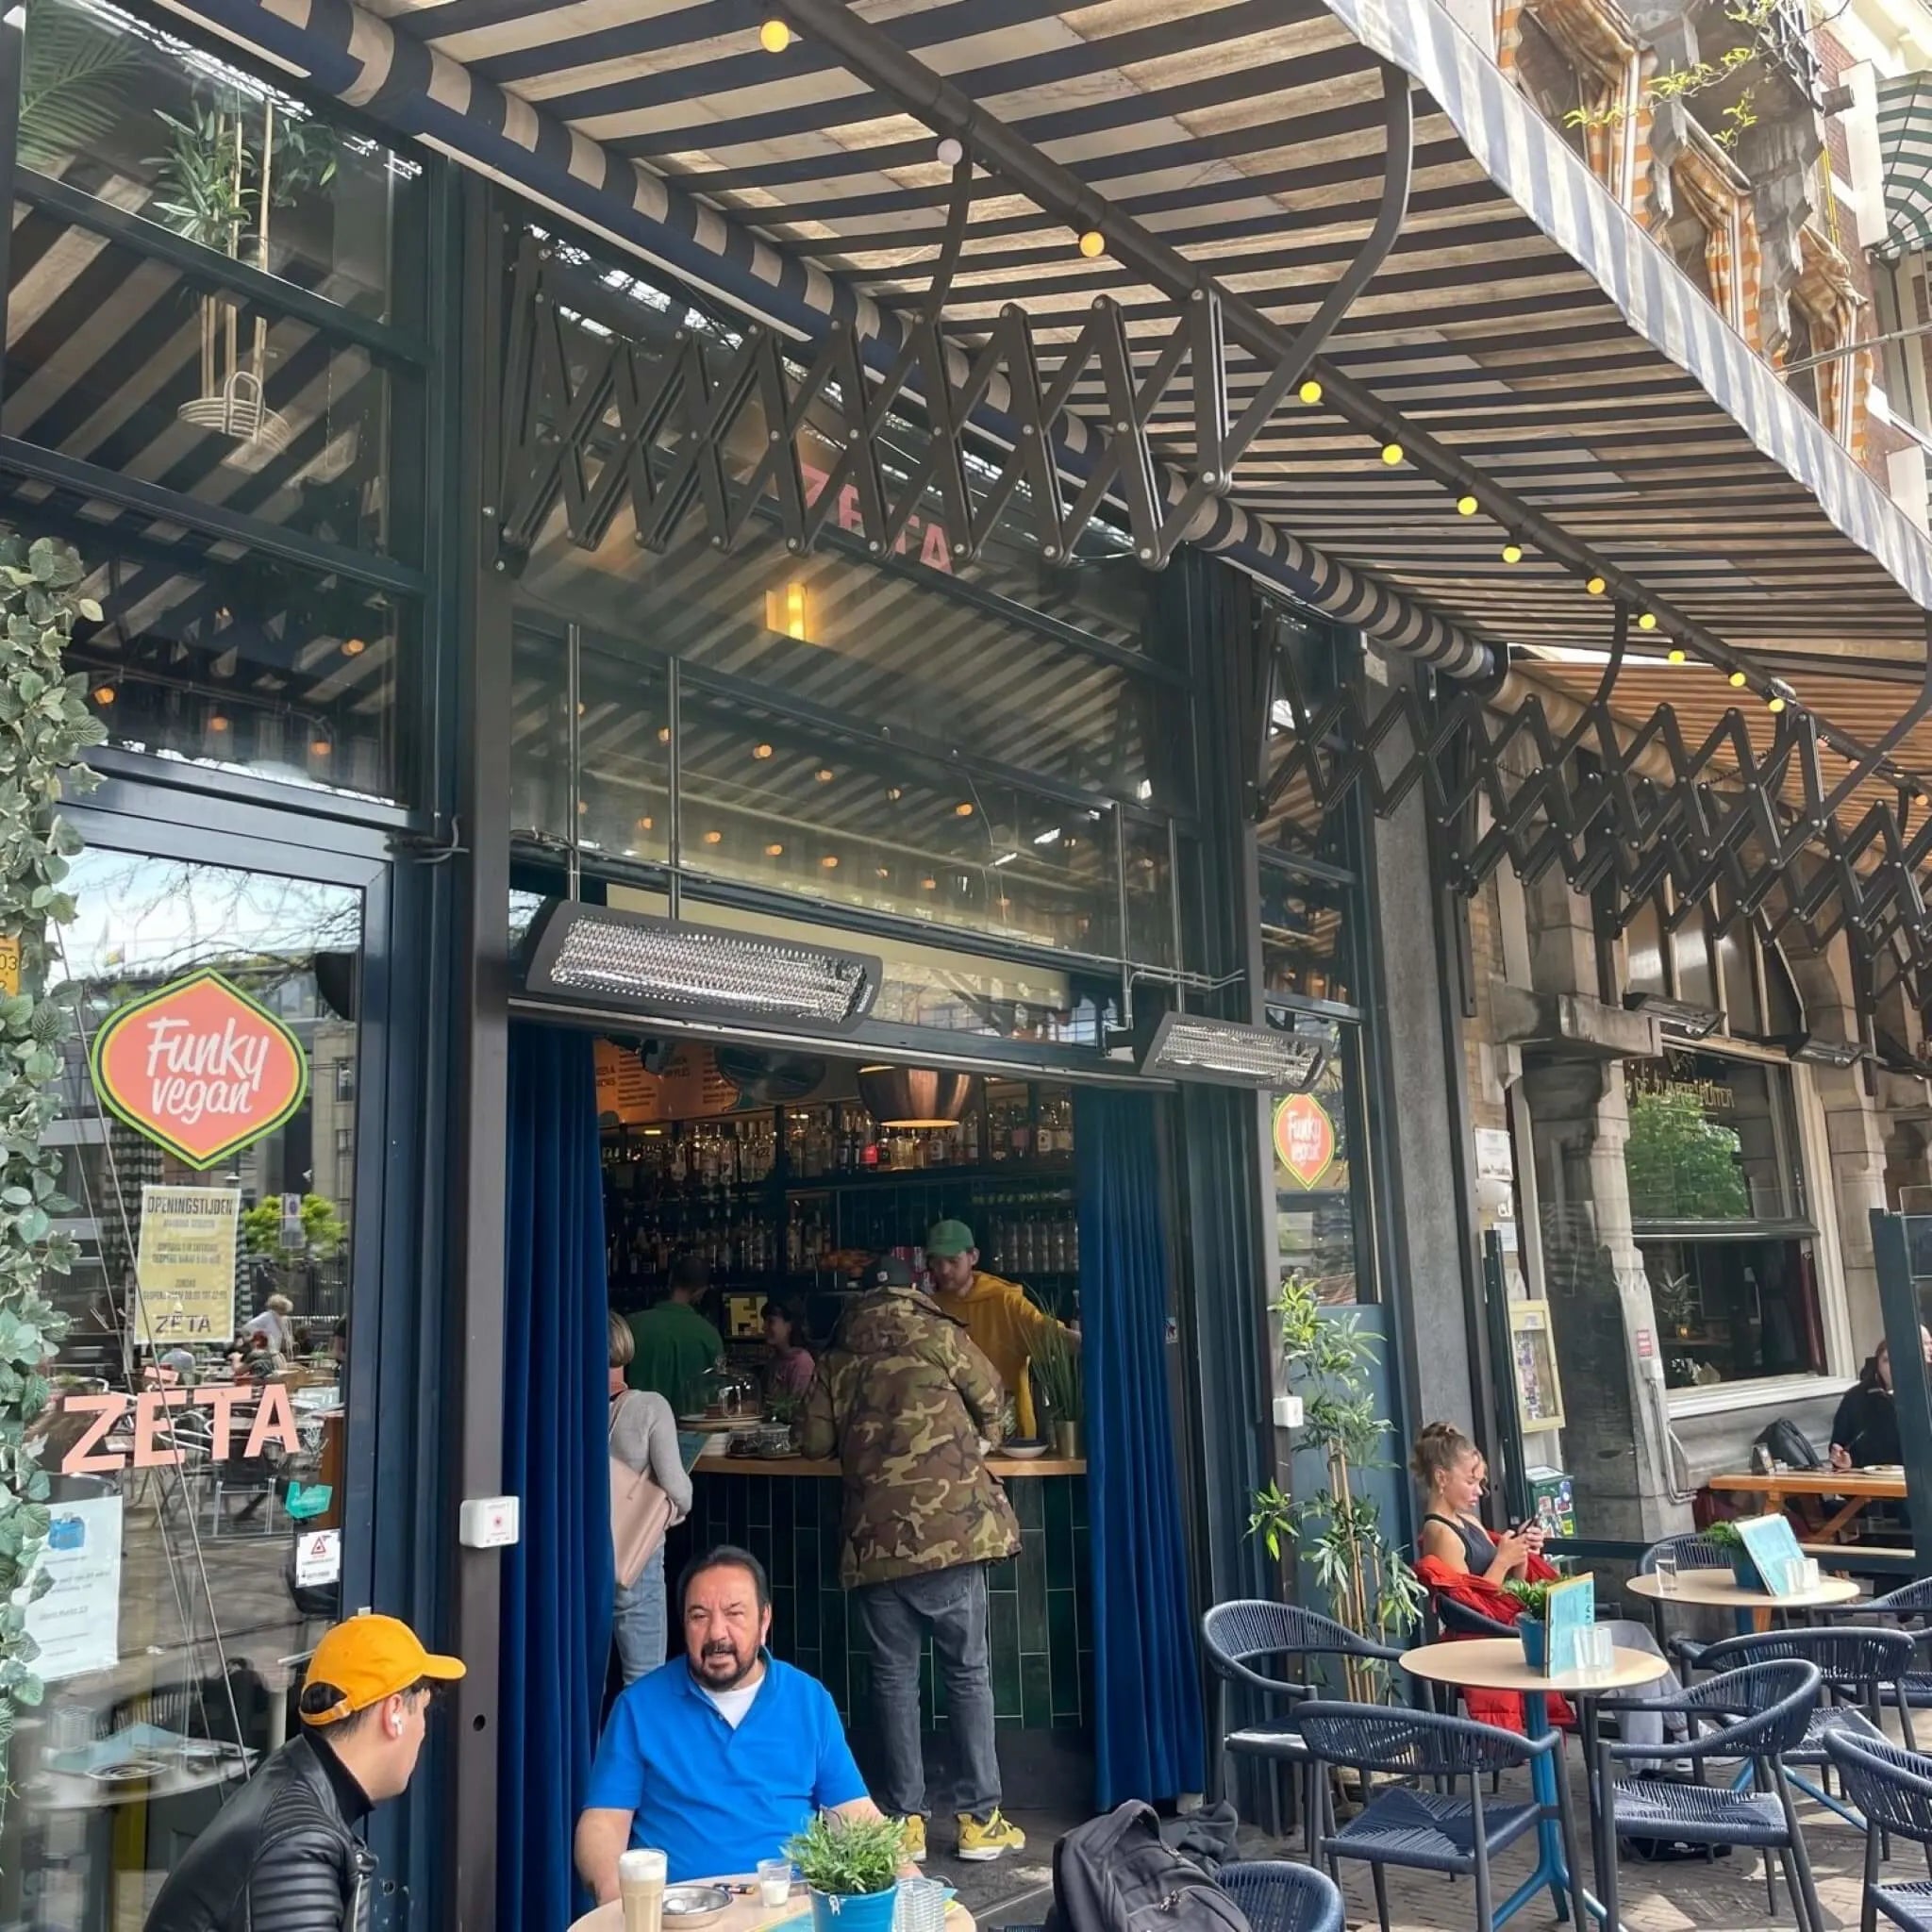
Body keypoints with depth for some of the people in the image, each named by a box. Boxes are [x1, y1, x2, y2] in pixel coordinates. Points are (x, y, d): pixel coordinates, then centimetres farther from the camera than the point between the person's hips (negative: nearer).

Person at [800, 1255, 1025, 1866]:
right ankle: (979, 1818, 8)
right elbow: (991, 1402, 10)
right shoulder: (939, 1336, 2)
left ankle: (905, 1820, 13)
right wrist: (972, 1437, 30)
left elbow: (814, 1441, 7)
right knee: (967, 1672, 6)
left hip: (874, 1539, 2)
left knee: (894, 1677, 10)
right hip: (949, 1528, -2)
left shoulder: (839, 1358, 10)